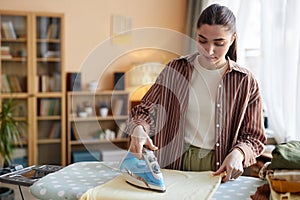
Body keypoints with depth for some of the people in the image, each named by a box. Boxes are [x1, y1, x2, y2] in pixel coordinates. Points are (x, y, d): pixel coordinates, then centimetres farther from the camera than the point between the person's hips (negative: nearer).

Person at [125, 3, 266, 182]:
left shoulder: (245, 82, 2)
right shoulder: (176, 69, 4)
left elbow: (254, 137, 7)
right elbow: (146, 110, 6)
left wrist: (238, 153, -14)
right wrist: (138, 129, -16)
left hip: (218, 169, -1)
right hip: (175, 163, 2)